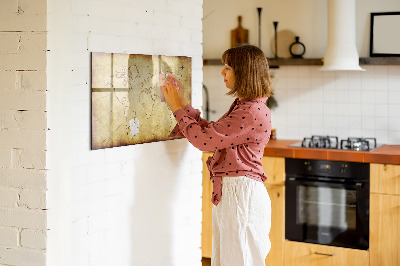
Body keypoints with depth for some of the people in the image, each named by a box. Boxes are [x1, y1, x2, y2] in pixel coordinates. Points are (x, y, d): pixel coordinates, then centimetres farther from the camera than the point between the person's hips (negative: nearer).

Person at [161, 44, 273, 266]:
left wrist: (178, 108, -7)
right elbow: (211, 132, 17)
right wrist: (183, 104, 14)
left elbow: (204, 139, -19)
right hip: (228, 192, 10)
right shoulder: (242, 106, 14)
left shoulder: (253, 112, -20)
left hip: (241, 193, -10)